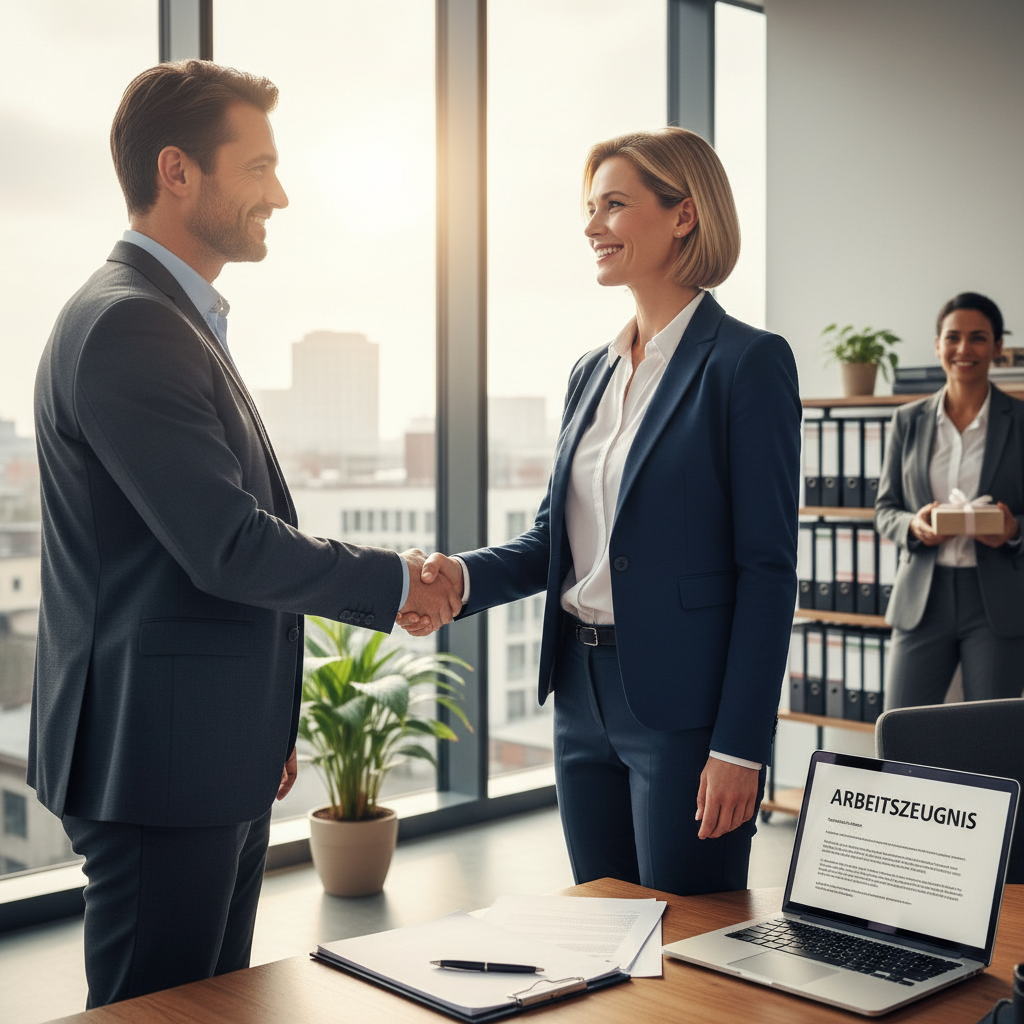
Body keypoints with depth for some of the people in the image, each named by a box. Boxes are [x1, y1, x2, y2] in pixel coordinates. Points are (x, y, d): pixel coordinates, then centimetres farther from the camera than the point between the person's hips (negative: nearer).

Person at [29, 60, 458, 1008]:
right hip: (159, 761, -10)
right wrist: (397, 582, -9)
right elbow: (228, 547, -23)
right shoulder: (125, 325, -18)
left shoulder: (180, 321, 16)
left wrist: (266, 727, 22)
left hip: (216, 760, 10)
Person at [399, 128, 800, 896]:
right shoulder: (593, 372, 12)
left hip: (684, 707, -7)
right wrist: (464, 577, -6)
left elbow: (768, 567, -13)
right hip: (585, 695, 7)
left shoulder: (747, 362, -10)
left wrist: (740, 747, -16)